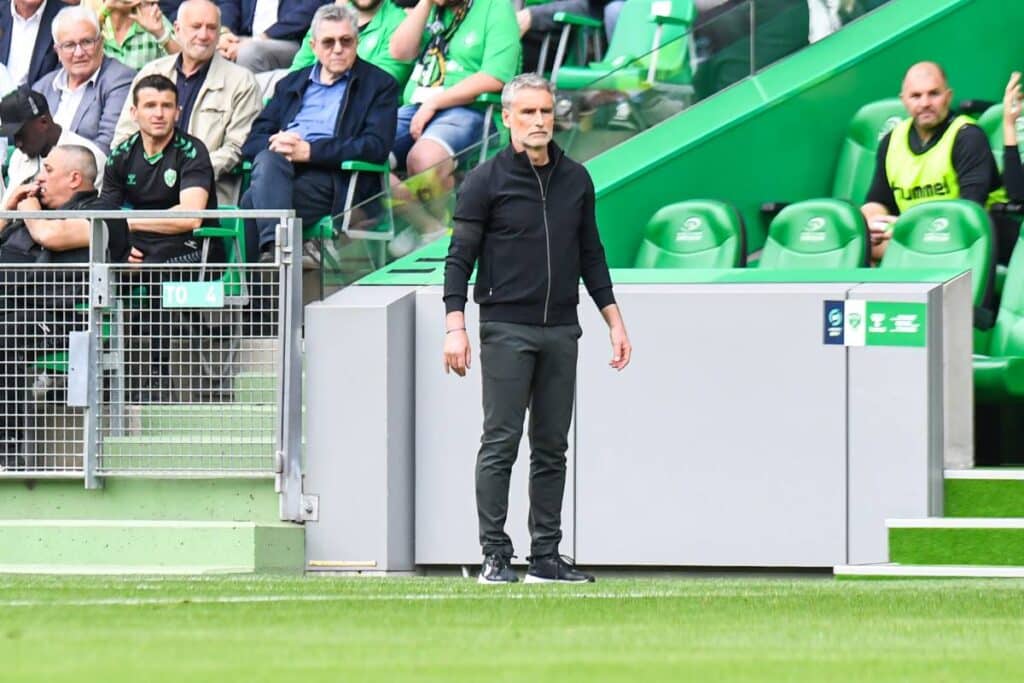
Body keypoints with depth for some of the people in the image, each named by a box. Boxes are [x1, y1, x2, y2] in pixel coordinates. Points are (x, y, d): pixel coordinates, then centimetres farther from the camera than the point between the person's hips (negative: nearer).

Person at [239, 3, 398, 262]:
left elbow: (376, 146, -2)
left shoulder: (380, 85, 14)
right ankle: (273, 249, -50)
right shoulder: (291, 83, 29)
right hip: (278, 168, 4)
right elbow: (254, 140, 19)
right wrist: (275, 143, -8)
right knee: (268, 158, -36)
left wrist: (310, 150, -12)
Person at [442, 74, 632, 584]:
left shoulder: (576, 180, 12)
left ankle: (545, 557, 8)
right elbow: (460, 257, -3)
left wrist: (614, 321, 15)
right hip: (506, 330, -4)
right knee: (500, 443, -6)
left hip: (561, 331, 5)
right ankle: (495, 556, -5)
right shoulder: (486, 181, -1)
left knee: (551, 448, 5)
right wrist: (455, 326, -12)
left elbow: (591, 255, 19)